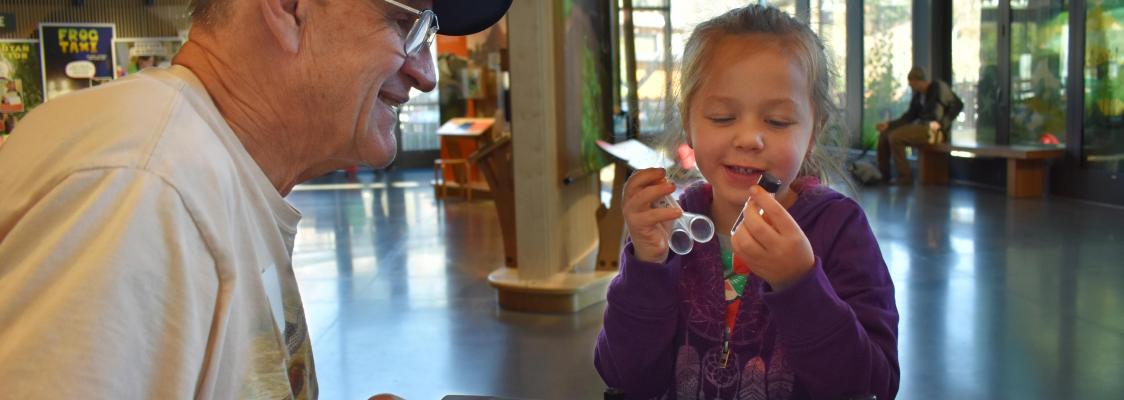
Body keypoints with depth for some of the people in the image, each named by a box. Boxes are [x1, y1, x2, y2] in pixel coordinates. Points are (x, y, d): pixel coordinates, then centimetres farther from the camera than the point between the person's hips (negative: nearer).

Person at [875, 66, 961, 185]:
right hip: (920, 126, 9)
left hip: (934, 131, -8)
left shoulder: (939, 87, -8)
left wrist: (941, 124, -20)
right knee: (884, 134, 1)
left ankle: (905, 178, -18)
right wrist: (889, 124, -1)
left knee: (895, 137, -25)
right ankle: (883, 174, 2)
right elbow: (910, 116, 11)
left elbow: (957, 104, -12)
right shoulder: (918, 94, 14)